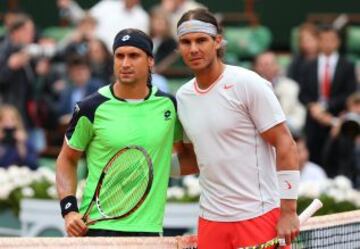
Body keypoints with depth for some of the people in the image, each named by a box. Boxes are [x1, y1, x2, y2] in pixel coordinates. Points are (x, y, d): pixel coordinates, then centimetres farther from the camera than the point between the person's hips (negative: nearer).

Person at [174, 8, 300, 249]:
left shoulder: (247, 84, -9)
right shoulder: (183, 96, 10)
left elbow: (285, 145, -11)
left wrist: (288, 212, -15)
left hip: (260, 217, -6)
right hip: (211, 220, 6)